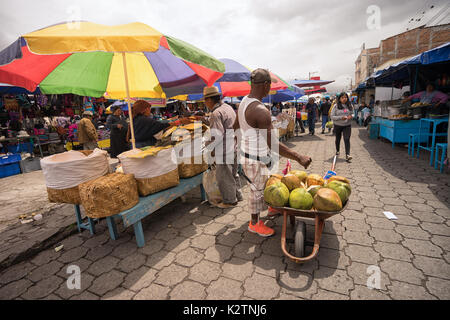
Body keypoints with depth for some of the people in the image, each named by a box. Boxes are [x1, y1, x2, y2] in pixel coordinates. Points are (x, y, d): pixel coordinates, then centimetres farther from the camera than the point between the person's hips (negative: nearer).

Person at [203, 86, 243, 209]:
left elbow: (217, 135, -24)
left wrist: (207, 146, -12)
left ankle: (230, 200, 16)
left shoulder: (216, 113, -18)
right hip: (234, 147, 10)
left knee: (224, 176, 4)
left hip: (224, 150, -10)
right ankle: (237, 196, 34)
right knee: (233, 173, 21)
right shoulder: (228, 107, 11)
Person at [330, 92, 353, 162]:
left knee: (347, 139, -11)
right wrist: (341, 118, -23)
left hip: (347, 125, 1)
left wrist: (351, 116, -9)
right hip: (338, 125, -1)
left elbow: (352, 113, 16)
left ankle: (347, 155, -14)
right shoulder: (336, 106, -8)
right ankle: (337, 151, 40)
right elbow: (332, 116, -11)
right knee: (338, 139, 16)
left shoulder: (349, 106, 3)